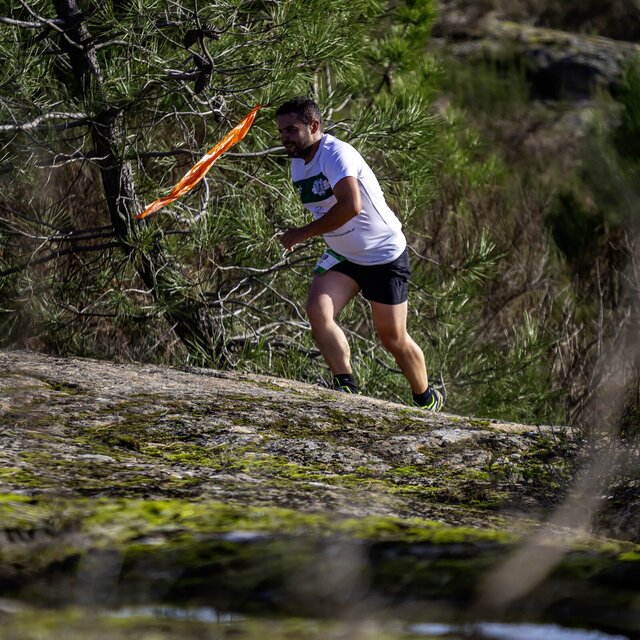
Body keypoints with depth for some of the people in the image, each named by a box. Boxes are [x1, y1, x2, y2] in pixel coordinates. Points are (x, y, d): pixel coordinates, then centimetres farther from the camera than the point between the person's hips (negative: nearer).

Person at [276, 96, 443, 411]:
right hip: (341, 255, 7)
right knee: (317, 310, -20)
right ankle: (346, 388, -13)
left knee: (393, 338, 2)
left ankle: (427, 399, 26)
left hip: (385, 255, -7)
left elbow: (351, 206, -39)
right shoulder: (298, 164, 4)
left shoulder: (337, 154, -25)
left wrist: (303, 233, -31)